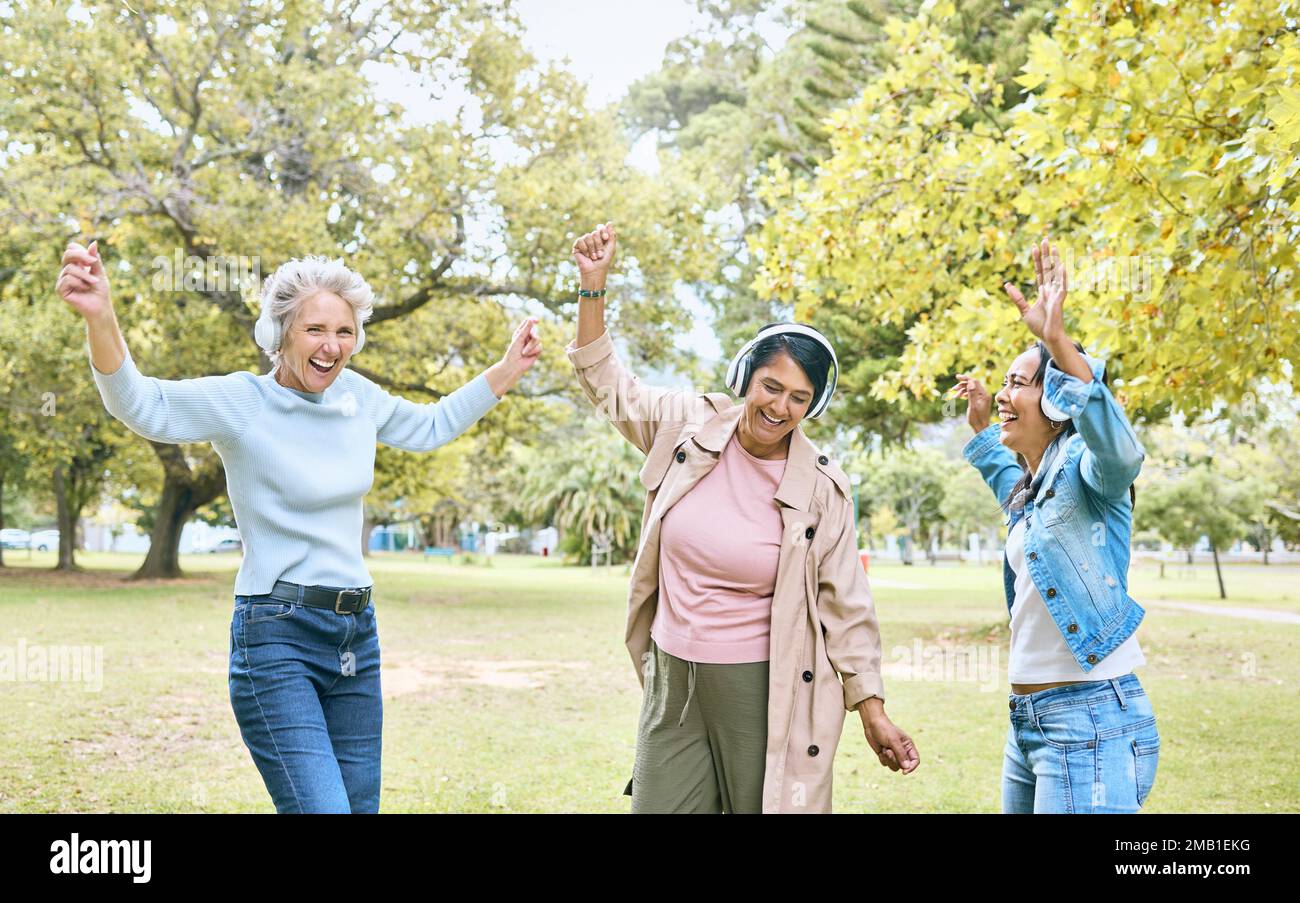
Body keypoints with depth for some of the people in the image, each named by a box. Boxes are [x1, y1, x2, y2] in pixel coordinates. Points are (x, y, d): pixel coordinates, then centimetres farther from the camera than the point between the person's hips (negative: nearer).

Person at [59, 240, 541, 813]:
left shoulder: (358, 396, 6)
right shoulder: (242, 402, -12)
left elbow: (432, 427, 25)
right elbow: (141, 404, -28)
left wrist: (509, 368, 21)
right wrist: (100, 317, -46)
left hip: (356, 633, 7)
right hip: (278, 638, -7)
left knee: (360, 805, 12)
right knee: (323, 808, -19)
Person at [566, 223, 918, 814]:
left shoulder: (822, 491, -8)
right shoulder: (691, 427, -2)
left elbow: (845, 608, -2)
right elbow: (607, 384, 12)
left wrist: (873, 713, -1)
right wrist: (594, 283, 2)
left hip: (764, 692, -3)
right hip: (672, 682, 3)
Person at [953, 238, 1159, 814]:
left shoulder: (1084, 466, -11)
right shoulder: (1032, 488, 16)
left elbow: (1122, 453, -37)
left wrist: (1058, 343, -45)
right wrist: (980, 427, 36)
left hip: (1091, 722, -10)